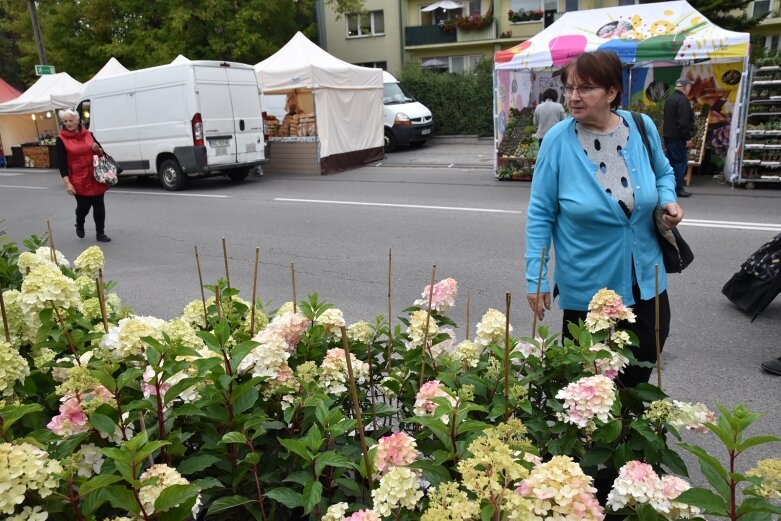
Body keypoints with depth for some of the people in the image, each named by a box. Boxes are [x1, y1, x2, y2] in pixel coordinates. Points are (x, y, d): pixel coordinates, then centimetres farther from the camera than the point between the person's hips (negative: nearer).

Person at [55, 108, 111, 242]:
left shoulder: (88, 134, 6)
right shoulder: (61, 139, -5)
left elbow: (101, 152, 17)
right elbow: (61, 163, -8)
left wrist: (98, 149, -8)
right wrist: (67, 183, -15)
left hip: (96, 177, 3)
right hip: (79, 179, -3)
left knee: (99, 205, 6)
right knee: (84, 205, 2)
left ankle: (100, 233, 18)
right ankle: (79, 225, 34)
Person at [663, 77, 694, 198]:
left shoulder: (669, 99, 16)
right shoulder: (683, 100, -15)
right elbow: (684, 121, -22)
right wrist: (688, 138, -20)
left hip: (668, 135, 10)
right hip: (678, 137, -10)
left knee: (671, 161, 14)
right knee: (681, 161, -6)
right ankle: (678, 188, -7)